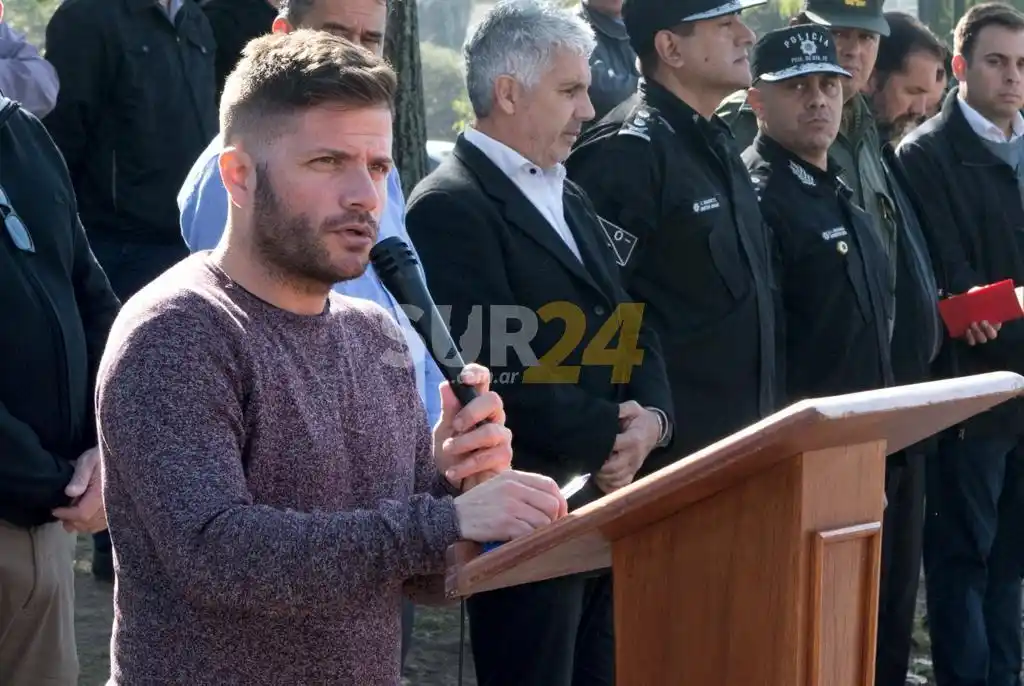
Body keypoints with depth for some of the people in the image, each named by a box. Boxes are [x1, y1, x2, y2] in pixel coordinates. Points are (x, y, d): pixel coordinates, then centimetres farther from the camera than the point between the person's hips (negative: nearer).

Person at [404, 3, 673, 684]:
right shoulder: (451, 208, -13)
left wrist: (651, 418, -5)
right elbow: (490, 379, -22)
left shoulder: (570, 200, 16)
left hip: (606, 503, 8)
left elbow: (632, 328, 14)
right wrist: (608, 432, -14)